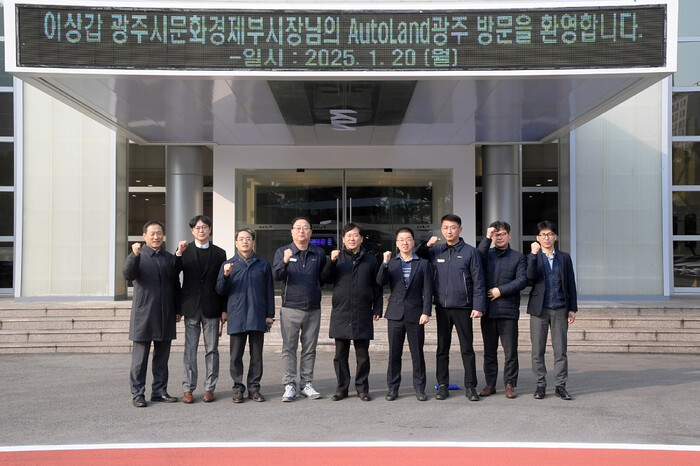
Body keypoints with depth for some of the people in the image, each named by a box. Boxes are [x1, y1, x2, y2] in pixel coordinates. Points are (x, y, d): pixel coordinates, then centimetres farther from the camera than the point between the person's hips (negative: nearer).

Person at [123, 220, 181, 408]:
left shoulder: (169, 258, 12)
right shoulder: (137, 256, -1)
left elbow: (176, 285, 15)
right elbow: (128, 274, -20)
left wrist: (177, 310, 11)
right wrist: (135, 255, -34)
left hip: (165, 315, 5)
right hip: (143, 314, -4)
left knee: (162, 357, 10)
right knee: (140, 357, 1)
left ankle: (159, 391, 19)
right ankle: (137, 393, 8)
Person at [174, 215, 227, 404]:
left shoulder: (219, 253, 6)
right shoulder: (184, 251, 5)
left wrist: (224, 309, 2)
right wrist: (179, 254, -20)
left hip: (211, 308, 0)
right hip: (191, 307, 0)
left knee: (211, 350, 5)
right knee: (190, 350, 3)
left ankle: (209, 388, 13)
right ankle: (188, 389, 10)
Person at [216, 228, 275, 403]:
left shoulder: (263, 264, 10)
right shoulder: (228, 264, 9)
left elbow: (269, 290, 11)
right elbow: (220, 290, 6)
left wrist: (269, 314, 7)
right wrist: (225, 276, -12)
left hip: (257, 316, 1)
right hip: (236, 317, 0)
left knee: (256, 354, 4)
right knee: (236, 355, 2)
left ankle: (254, 387, 13)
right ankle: (238, 388, 11)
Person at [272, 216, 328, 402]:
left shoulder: (319, 253, 9)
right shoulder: (282, 252, 2)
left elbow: (324, 277, 18)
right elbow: (276, 275, -15)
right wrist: (285, 261, -30)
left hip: (313, 309, 2)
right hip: (290, 308, -2)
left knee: (310, 349, 8)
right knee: (289, 348, 0)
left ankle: (306, 384, 16)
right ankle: (290, 385, 5)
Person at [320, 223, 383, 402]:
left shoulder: (370, 260, 10)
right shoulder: (338, 258, 9)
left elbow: (377, 287, 11)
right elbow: (325, 278, -1)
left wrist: (377, 309, 5)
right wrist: (332, 261, -15)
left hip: (363, 315, 0)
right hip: (341, 314, 0)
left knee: (362, 354, 4)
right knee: (341, 354, 5)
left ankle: (362, 388, 14)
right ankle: (341, 388, 14)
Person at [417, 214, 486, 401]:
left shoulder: (470, 252, -1)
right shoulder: (435, 251, 8)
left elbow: (478, 281, -3)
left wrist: (478, 306, -9)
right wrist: (426, 245, -2)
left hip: (463, 307, -3)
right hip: (442, 307, 3)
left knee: (467, 348, 3)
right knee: (442, 348, 8)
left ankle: (470, 386, 10)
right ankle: (442, 386, 16)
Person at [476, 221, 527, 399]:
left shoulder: (518, 257, 8)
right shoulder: (487, 255, 11)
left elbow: (522, 280, -2)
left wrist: (501, 290, -10)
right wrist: (487, 238, -13)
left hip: (509, 310, -1)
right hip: (488, 310, 2)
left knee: (510, 351, 0)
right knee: (489, 350, 8)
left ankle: (510, 384, 10)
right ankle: (490, 384, 15)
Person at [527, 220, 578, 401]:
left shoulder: (564, 257, 9)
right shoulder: (534, 257, 4)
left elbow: (571, 284, 9)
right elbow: (530, 276, -15)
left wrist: (573, 308, 4)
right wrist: (534, 254, -23)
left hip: (560, 309, 1)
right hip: (539, 309, -1)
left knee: (560, 350, 3)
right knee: (538, 350, 3)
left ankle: (560, 386, 10)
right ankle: (540, 384, 12)